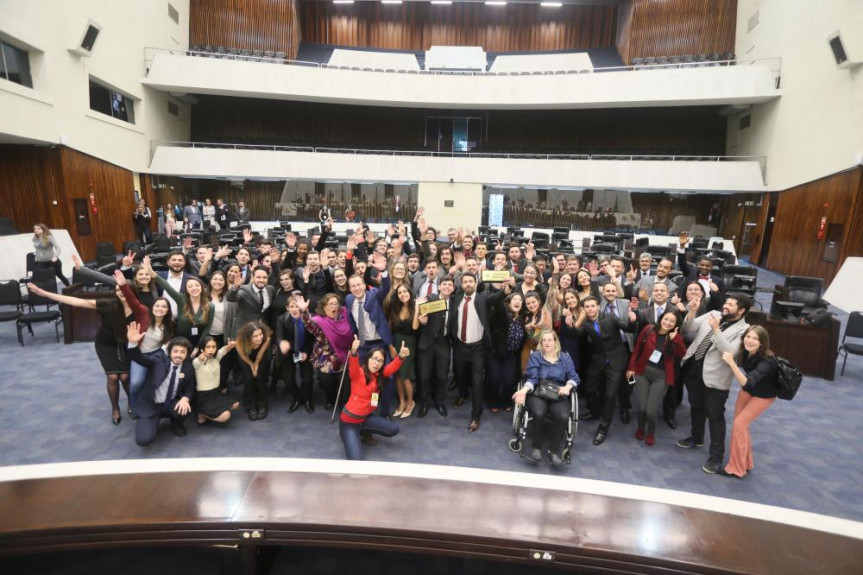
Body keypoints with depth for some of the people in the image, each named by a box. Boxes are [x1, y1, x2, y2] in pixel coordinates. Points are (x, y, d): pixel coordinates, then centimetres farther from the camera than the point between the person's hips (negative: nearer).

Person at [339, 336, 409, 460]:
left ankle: (363, 431, 16)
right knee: (356, 460, -17)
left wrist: (401, 356, -41)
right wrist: (354, 351, -64)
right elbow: (353, 366, -40)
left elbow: (392, 367, -19)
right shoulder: (358, 373, -18)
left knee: (393, 429, -3)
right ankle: (352, 436, 15)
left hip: (365, 417, 6)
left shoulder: (379, 374, -2)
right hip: (349, 421, -6)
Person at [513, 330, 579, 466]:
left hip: (559, 395, 1)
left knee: (563, 416, -31)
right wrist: (524, 390, -22)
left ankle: (554, 450, -8)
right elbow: (532, 378, -2)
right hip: (538, 393, -1)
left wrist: (567, 387, -17)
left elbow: (573, 377, 6)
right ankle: (536, 447, -9)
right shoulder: (535, 356, 10)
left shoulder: (565, 357, 15)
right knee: (538, 413, -34)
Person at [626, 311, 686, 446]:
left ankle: (651, 432, 27)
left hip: (661, 376, 0)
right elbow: (637, 349, 3)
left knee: (651, 410, -6)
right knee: (642, 407, -2)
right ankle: (641, 428, 32)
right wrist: (631, 367, 4)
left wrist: (676, 340, -30)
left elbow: (682, 354, -18)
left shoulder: (676, 338, -2)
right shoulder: (649, 330, -5)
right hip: (643, 372, 0)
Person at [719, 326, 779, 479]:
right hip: (747, 389, 6)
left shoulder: (766, 362, -36)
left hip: (763, 395, -6)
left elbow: (746, 383, -48)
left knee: (739, 424, -11)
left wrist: (731, 363, -54)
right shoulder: (745, 353, -19)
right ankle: (746, 463, 28)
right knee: (740, 424, 8)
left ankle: (736, 468, 4)